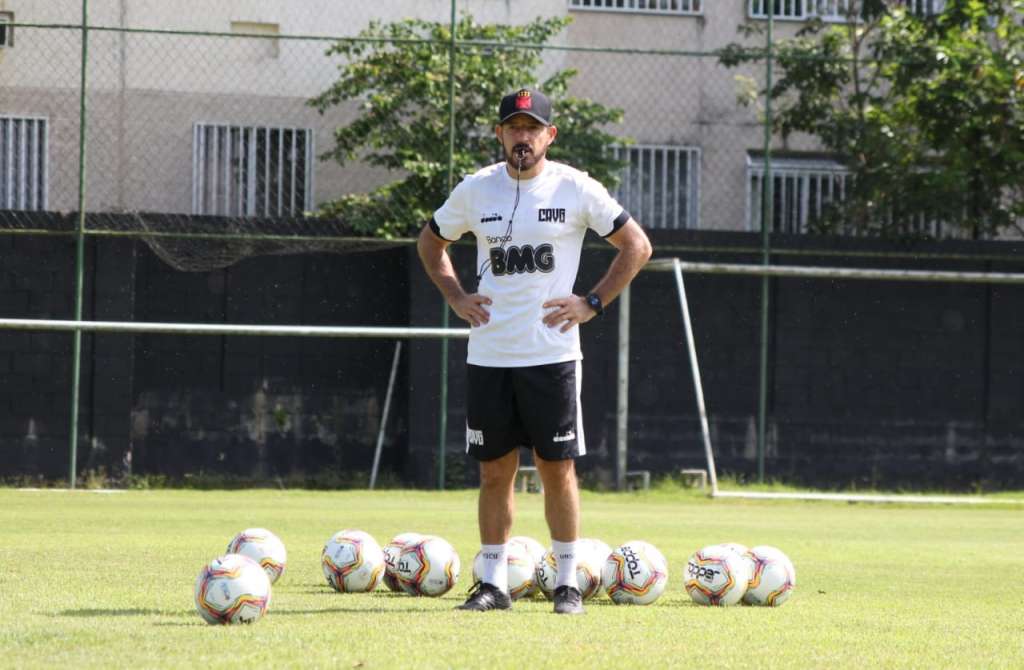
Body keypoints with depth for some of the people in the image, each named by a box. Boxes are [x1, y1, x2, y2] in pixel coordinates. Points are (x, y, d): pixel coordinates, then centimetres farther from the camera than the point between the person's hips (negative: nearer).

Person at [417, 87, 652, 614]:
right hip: (488, 354, 2)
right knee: (494, 471, 5)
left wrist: (592, 303, -2)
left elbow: (636, 246, 4)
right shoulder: (476, 190, 6)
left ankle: (567, 581, 6)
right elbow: (431, 242, 23)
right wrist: (455, 297, 9)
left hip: (552, 354, -2)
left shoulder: (576, 189, -2)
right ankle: (493, 581, 11)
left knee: (557, 468, -1)